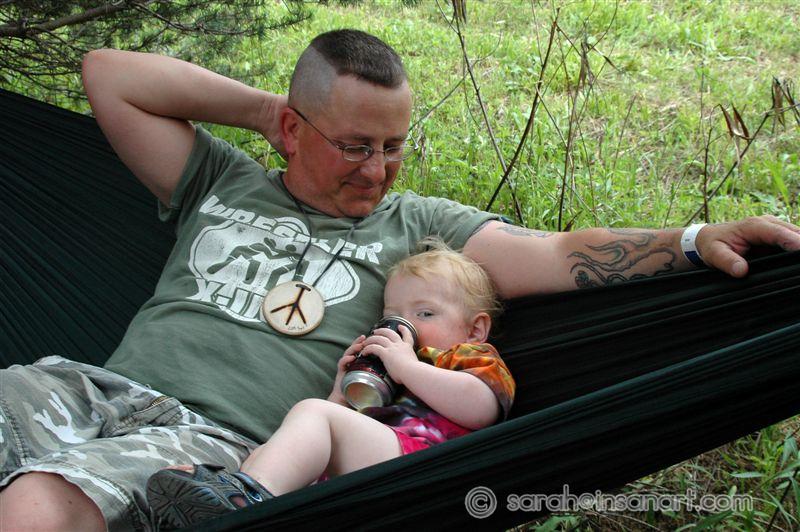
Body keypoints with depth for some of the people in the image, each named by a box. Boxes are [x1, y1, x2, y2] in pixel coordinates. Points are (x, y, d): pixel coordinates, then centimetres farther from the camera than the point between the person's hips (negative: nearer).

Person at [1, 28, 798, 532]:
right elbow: (109, 75, 14)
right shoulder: (222, 183, 18)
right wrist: (263, 110, 11)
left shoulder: (415, 223, 14)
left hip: (214, 441, -3)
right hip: (97, 392, 4)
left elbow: (558, 256, 4)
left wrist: (693, 241, -10)